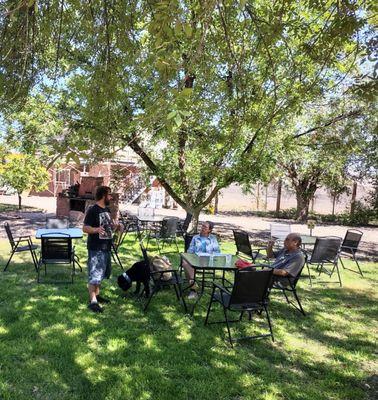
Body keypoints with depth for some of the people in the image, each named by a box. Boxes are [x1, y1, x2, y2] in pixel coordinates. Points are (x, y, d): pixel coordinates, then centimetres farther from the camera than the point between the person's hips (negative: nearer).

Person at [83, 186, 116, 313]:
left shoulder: (107, 209, 11)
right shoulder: (93, 210, -15)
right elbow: (85, 228, -19)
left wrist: (115, 226, 4)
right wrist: (96, 229, -37)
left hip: (106, 247, 9)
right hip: (95, 248, -9)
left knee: (101, 273, 18)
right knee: (94, 275, -5)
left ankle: (97, 294, 31)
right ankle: (92, 301, 2)